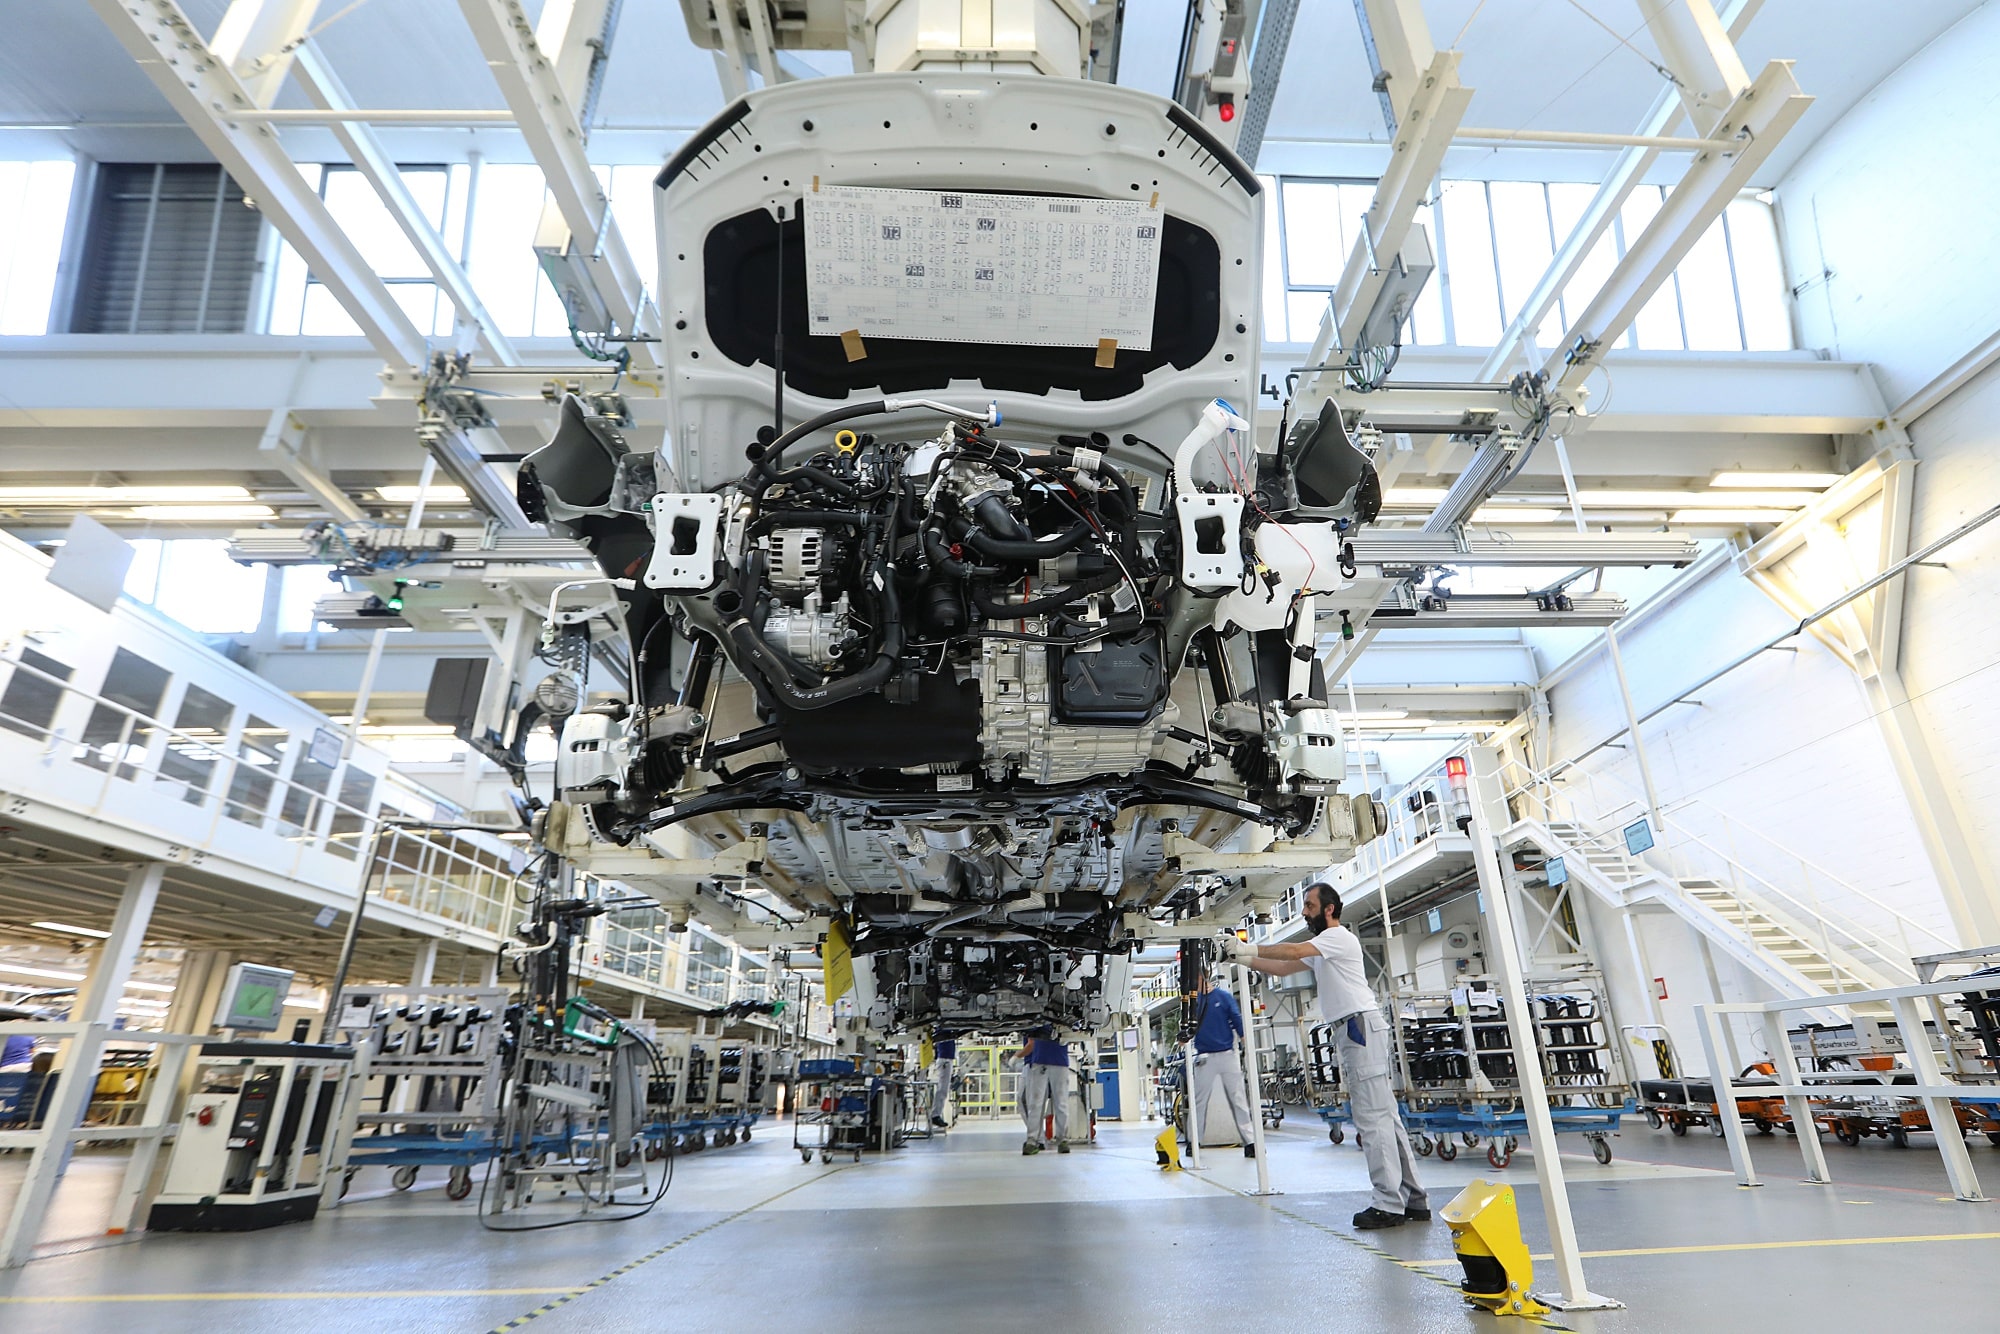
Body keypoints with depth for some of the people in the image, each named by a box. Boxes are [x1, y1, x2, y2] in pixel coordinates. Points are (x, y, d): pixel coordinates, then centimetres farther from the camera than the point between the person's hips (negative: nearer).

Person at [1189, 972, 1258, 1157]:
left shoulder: (1223, 996, 0)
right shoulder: (1192, 999, 4)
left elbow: (1238, 1021, -1)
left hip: (1228, 1054, -1)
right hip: (1205, 1057, 1)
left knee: (1238, 1099, -1)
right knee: (1200, 1101, 6)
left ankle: (1250, 1142, 1)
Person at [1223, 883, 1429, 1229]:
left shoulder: (1339, 937, -8)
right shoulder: (1321, 948, 23)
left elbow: (1293, 950, -20)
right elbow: (1282, 967, 22)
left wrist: (1249, 948, -16)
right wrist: (1245, 959, 10)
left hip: (1361, 1026, -10)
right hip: (1351, 1031, 10)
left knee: (1373, 1117, -10)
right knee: (1385, 1116, 10)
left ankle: (1389, 1205, -8)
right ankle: (1413, 1199, 15)